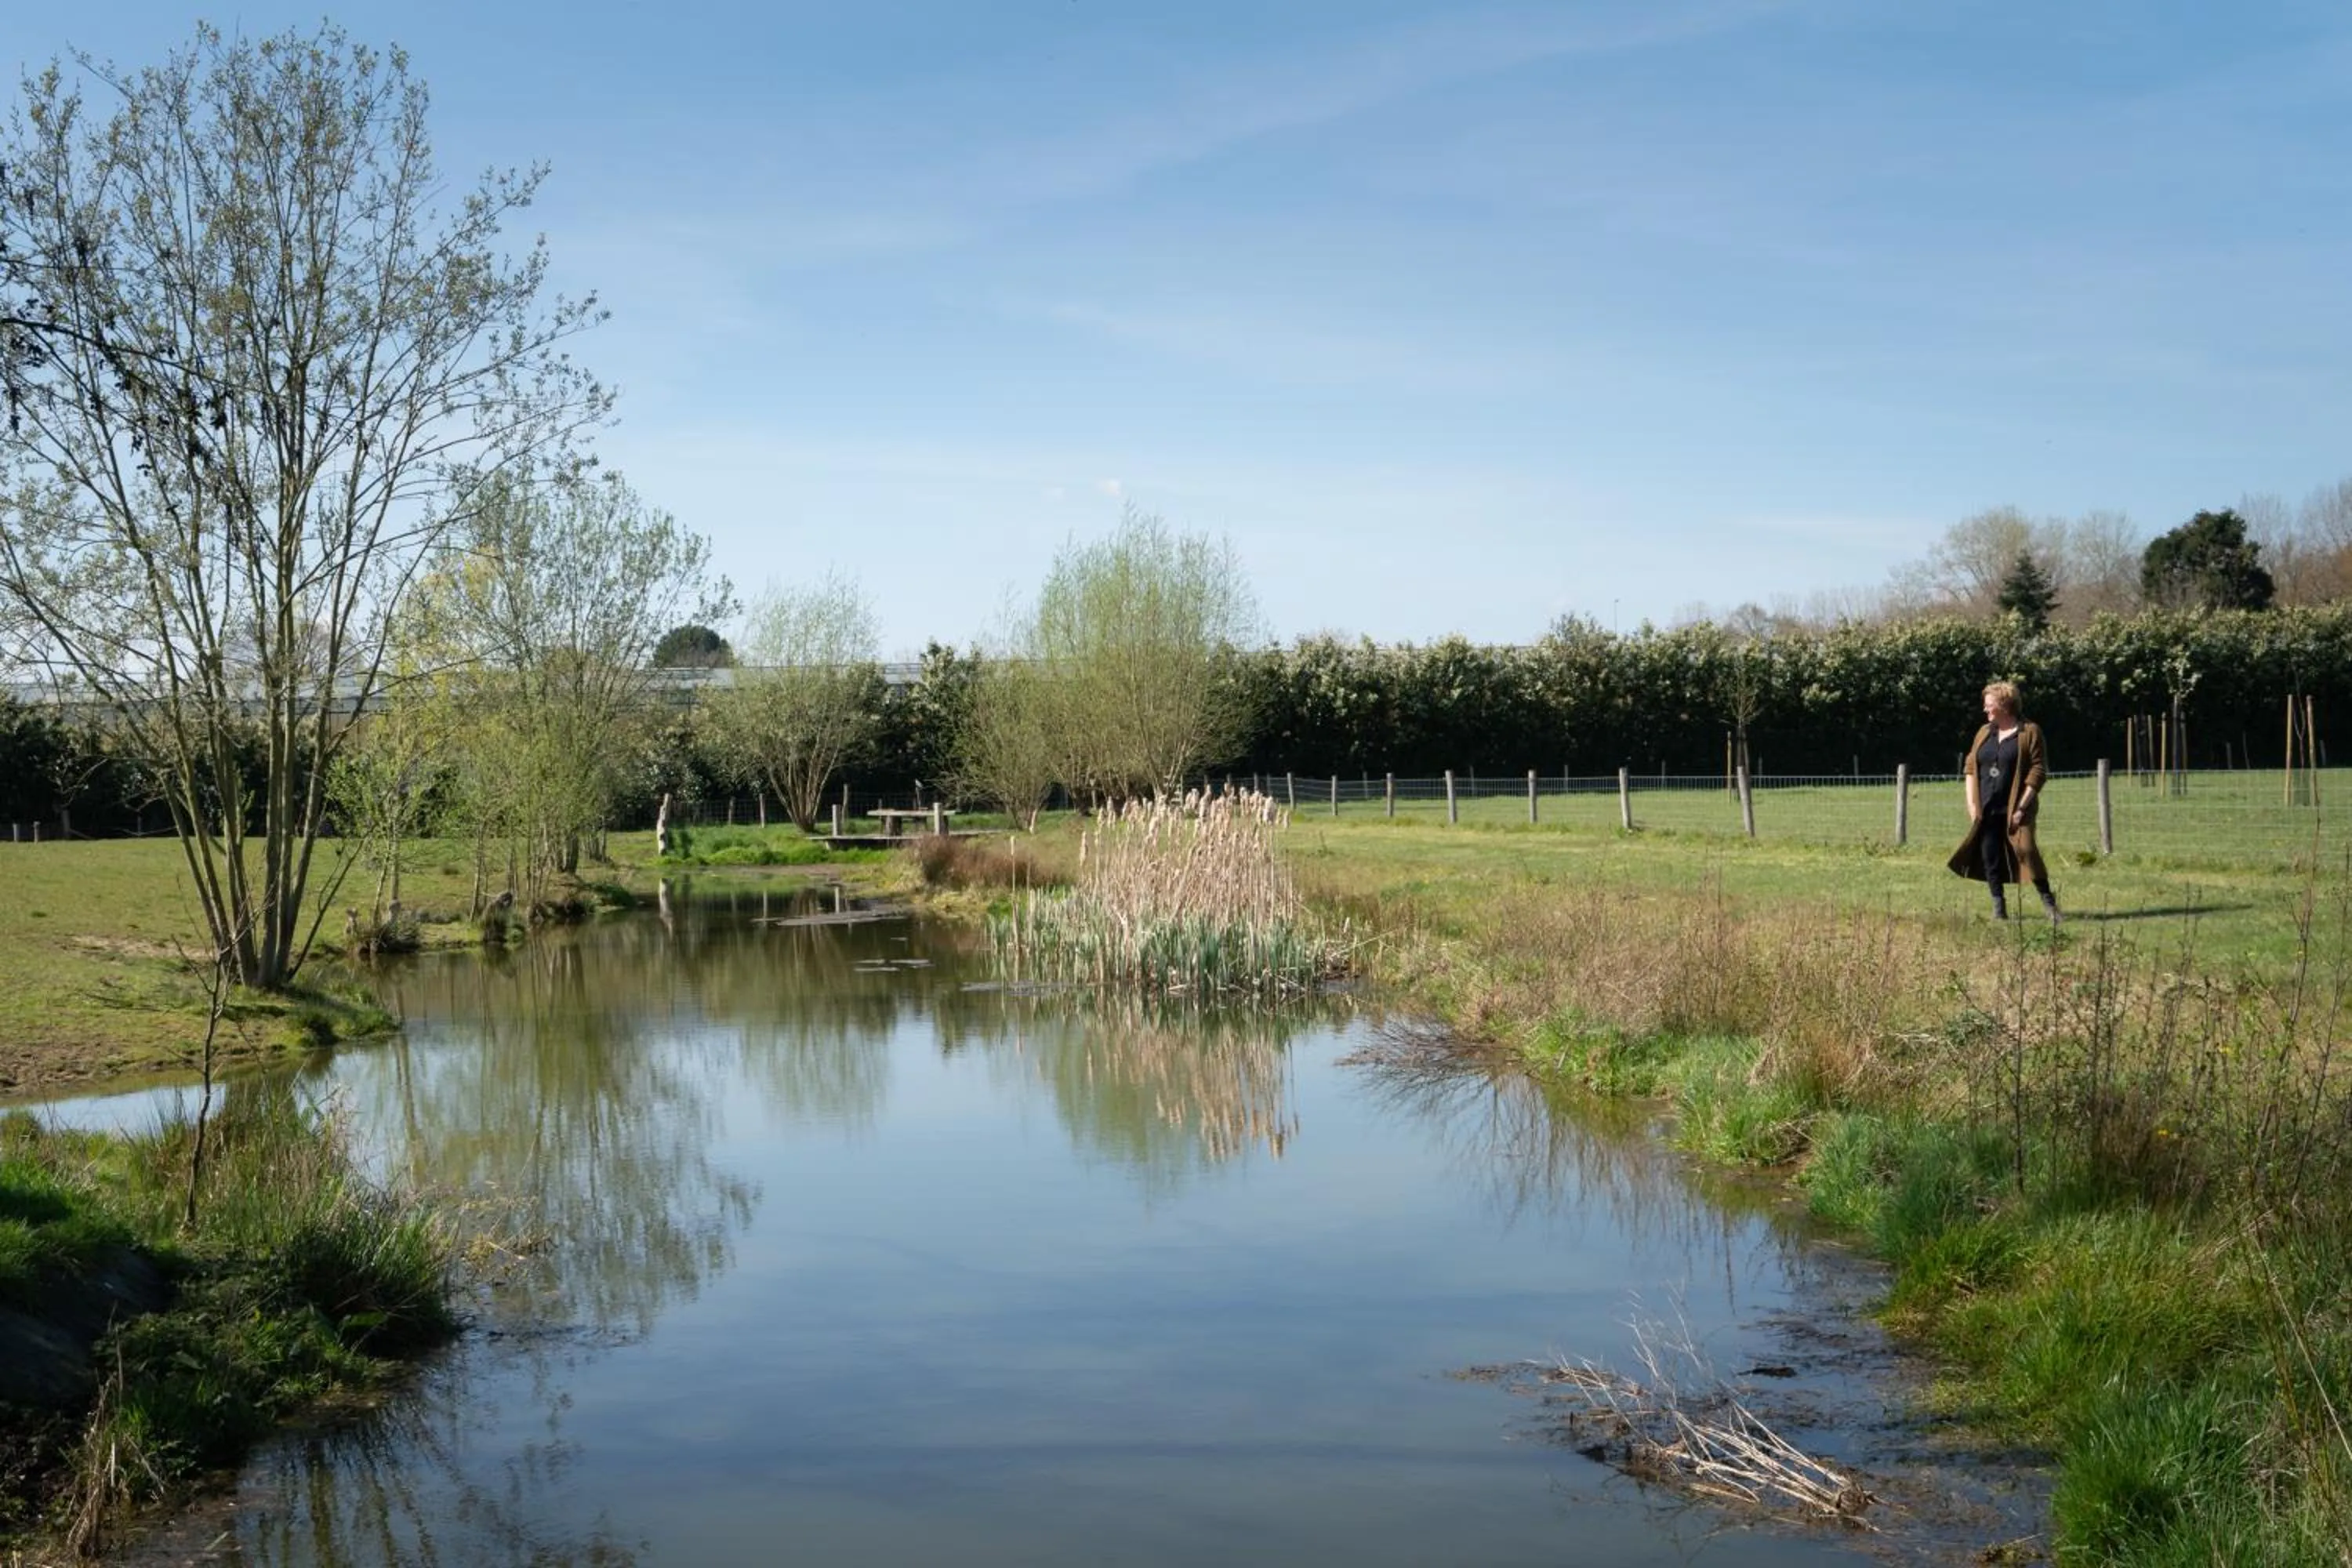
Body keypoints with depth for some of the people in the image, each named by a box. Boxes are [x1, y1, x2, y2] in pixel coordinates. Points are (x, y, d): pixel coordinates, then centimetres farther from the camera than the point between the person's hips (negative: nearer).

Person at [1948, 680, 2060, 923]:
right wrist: (1972, 803, 4)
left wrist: (2022, 806, -13)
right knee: (1990, 858, 4)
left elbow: (2038, 770, -7)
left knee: (2026, 850, -17)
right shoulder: (1984, 732, 14)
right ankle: (1999, 908, 12)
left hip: (2014, 809, -5)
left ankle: (2048, 901, -5)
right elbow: (1970, 766, 14)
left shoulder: (2029, 732, -2)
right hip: (1986, 810, 5)